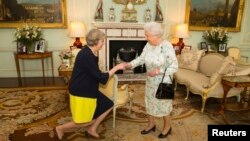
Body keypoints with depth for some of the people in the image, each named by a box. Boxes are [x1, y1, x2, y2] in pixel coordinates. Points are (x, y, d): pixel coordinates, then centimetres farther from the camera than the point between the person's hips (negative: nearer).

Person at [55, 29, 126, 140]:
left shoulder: (90, 53, 6)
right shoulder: (86, 56, -26)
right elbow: (101, 78, -24)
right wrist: (116, 67, -17)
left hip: (89, 90, 10)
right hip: (80, 92, -10)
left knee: (108, 105, 11)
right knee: (86, 121, 3)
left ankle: (91, 130, 22)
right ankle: (60, 128, 25)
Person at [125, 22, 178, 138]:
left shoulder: (167, 46, -23)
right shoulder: (148, 45, -4)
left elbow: (174, 67, -20)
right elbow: (141, 58, 4)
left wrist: (159, 71, -27)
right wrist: (130, 64, -11)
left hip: (163, 82, -6)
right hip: (150, 81, 6)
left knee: (163, 104, 10)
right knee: (149, 103, 17)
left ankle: (167, 127, 35)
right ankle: (151, 125, 39)